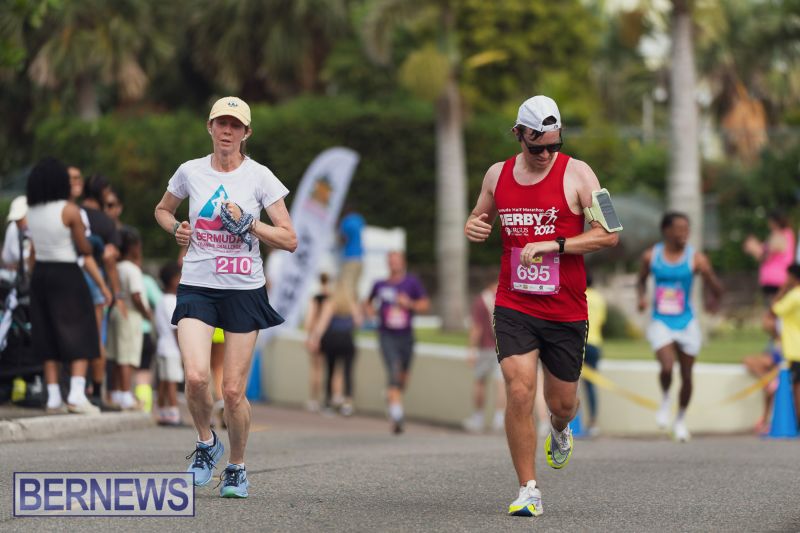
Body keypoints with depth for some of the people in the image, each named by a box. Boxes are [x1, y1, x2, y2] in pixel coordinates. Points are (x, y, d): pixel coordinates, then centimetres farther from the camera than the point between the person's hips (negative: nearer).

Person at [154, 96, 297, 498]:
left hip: (244, 291, -1)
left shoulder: (259, 177, -2)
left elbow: (289, 240, -3)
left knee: (233, 391, -2)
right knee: (195, 376, -19)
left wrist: (247, 223, -16)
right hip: (197, 287, 1)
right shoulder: (190, 172, 4)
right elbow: (162, 210, 23)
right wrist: (176, 228, 2)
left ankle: (236, 466, 20)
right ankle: (206, 442, 9)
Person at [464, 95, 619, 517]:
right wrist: (473, 227, -2)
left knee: (561, 402, 11)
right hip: (514, 307, 1)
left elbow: (608, 234, -10)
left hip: (566, 311, -1)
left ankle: (559, 432, 50)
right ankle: (528, 491, -6)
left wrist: (554, 245, -20)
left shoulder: (576, 174, -6)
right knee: (519, 392, -16)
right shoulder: (497, 175, 4)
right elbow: (480, 218, 23)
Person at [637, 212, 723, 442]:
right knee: (667, 367, -22)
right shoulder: (651, 256, -2)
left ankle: (681, 419, 32)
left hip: (687, 323, 0)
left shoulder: (696, 259, -8)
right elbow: (642, 280, 15)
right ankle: (665, 399, 12)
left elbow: (717, 290, -1)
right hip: (660, 322, 0)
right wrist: (642, 297, 1)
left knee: (686, 375, 7)